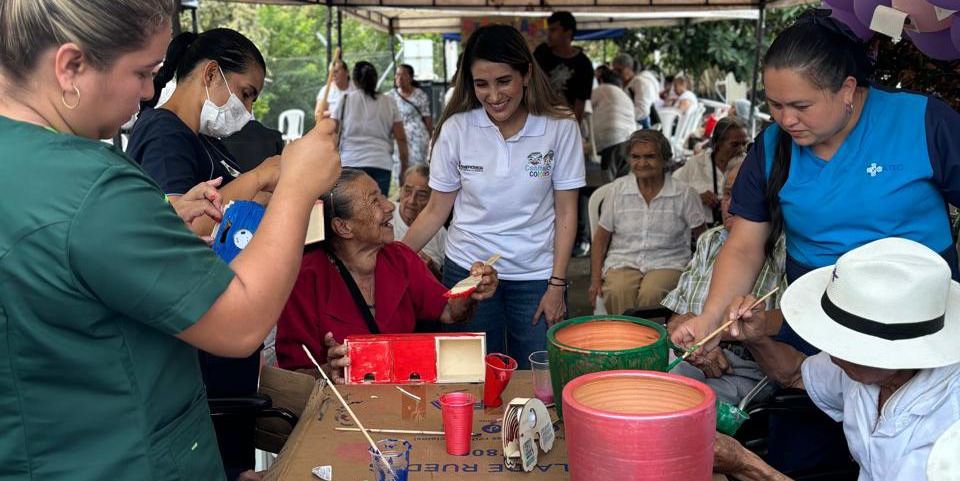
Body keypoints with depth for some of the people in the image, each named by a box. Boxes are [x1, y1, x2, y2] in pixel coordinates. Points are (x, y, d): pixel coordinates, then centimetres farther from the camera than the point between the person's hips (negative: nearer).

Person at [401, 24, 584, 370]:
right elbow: (436, 211, 1)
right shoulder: (456, 128, -6)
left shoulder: (561, 128, -8)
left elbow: (566, 213, -3)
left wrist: (557, 285, -6)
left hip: (536, 276, 0)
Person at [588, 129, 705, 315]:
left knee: (651, 293, -33)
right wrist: (595, 279, 1)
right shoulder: (618, 188, 6)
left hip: (667, 264, -1)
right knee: (617, 291, -32)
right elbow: (601, 238, 9)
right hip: (623, 262, 1)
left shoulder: (684, 193, 2)